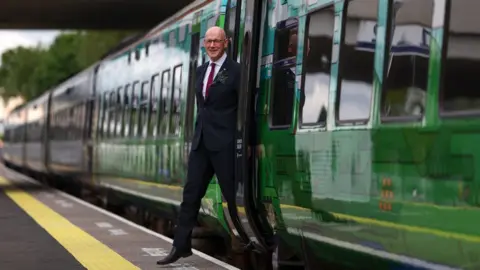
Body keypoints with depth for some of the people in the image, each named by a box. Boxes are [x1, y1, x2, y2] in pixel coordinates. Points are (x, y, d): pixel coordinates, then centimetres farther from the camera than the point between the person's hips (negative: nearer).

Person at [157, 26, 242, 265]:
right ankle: (181, 246, 8)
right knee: (191, 194, 5)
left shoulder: (235, 71, -7)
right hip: (201, 140, 7)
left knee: (232, 194, 1)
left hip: (224, 142, -7)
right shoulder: (201, 70, 14)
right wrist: (200, 130, 16)